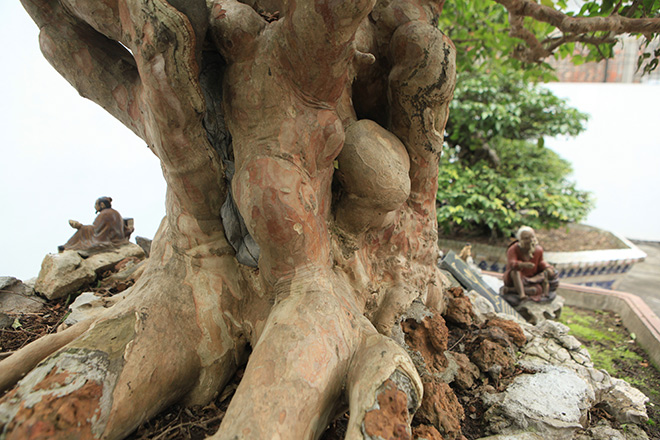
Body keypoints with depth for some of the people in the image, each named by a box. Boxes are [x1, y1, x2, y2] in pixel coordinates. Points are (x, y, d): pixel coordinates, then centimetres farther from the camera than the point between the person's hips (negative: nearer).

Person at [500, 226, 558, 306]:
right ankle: (521, 294, -52)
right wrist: (523, 264, -58)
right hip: (515, 279, -5)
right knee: (515, 271, -38)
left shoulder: (538, 250, -3)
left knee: (539, 289, -28)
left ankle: (510, 290, -31)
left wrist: (547, 267, -9)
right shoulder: (513, 249, -19)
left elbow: (540, 262, 14)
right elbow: (512, 264, -37)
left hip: (532, 278, 5)